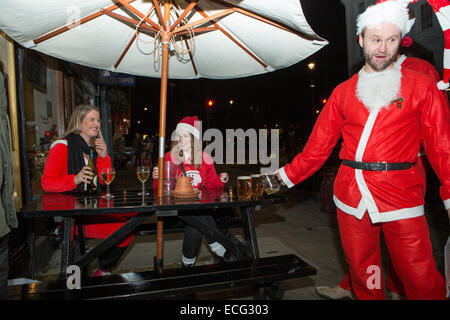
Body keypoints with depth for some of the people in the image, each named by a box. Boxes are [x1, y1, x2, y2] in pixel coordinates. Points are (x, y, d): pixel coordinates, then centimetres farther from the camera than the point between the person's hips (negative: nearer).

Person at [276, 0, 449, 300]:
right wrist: (288, 174, 9)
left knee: (421, 280, 1)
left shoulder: (421, 86, 4)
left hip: (401, 196, -1)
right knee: (363, 276, 12)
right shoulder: (344, 92, 9)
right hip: (351, 197, 2)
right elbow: (319, 145, 10)